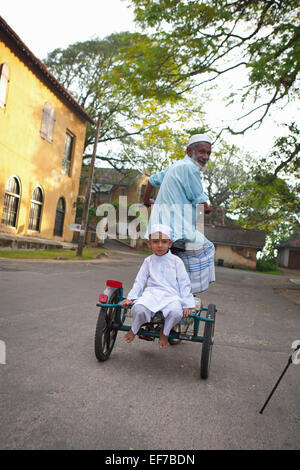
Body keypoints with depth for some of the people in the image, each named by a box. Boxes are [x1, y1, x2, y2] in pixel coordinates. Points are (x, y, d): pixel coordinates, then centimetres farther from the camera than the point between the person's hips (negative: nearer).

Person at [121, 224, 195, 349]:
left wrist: (187, 304, -2)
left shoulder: (176, 261, 8)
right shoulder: (148, 261, 14)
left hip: (171, 295, -1)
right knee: (139, 308, -31)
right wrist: (131, 297, 3)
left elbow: (184, 283, 6)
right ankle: (134, 329, 5)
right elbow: (139, 281, 14)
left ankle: (164, 333, 0)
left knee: (176, 312, -35)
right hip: (152, 292, 1)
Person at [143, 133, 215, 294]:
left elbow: (152, 180, 35)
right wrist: (207, 208, 11)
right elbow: (201, 203, -12)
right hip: (177, 228, -10)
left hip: (163, 224, 10)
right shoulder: (190, 167, -11)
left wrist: (146, 201, 50)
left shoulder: (175, 166, 21)